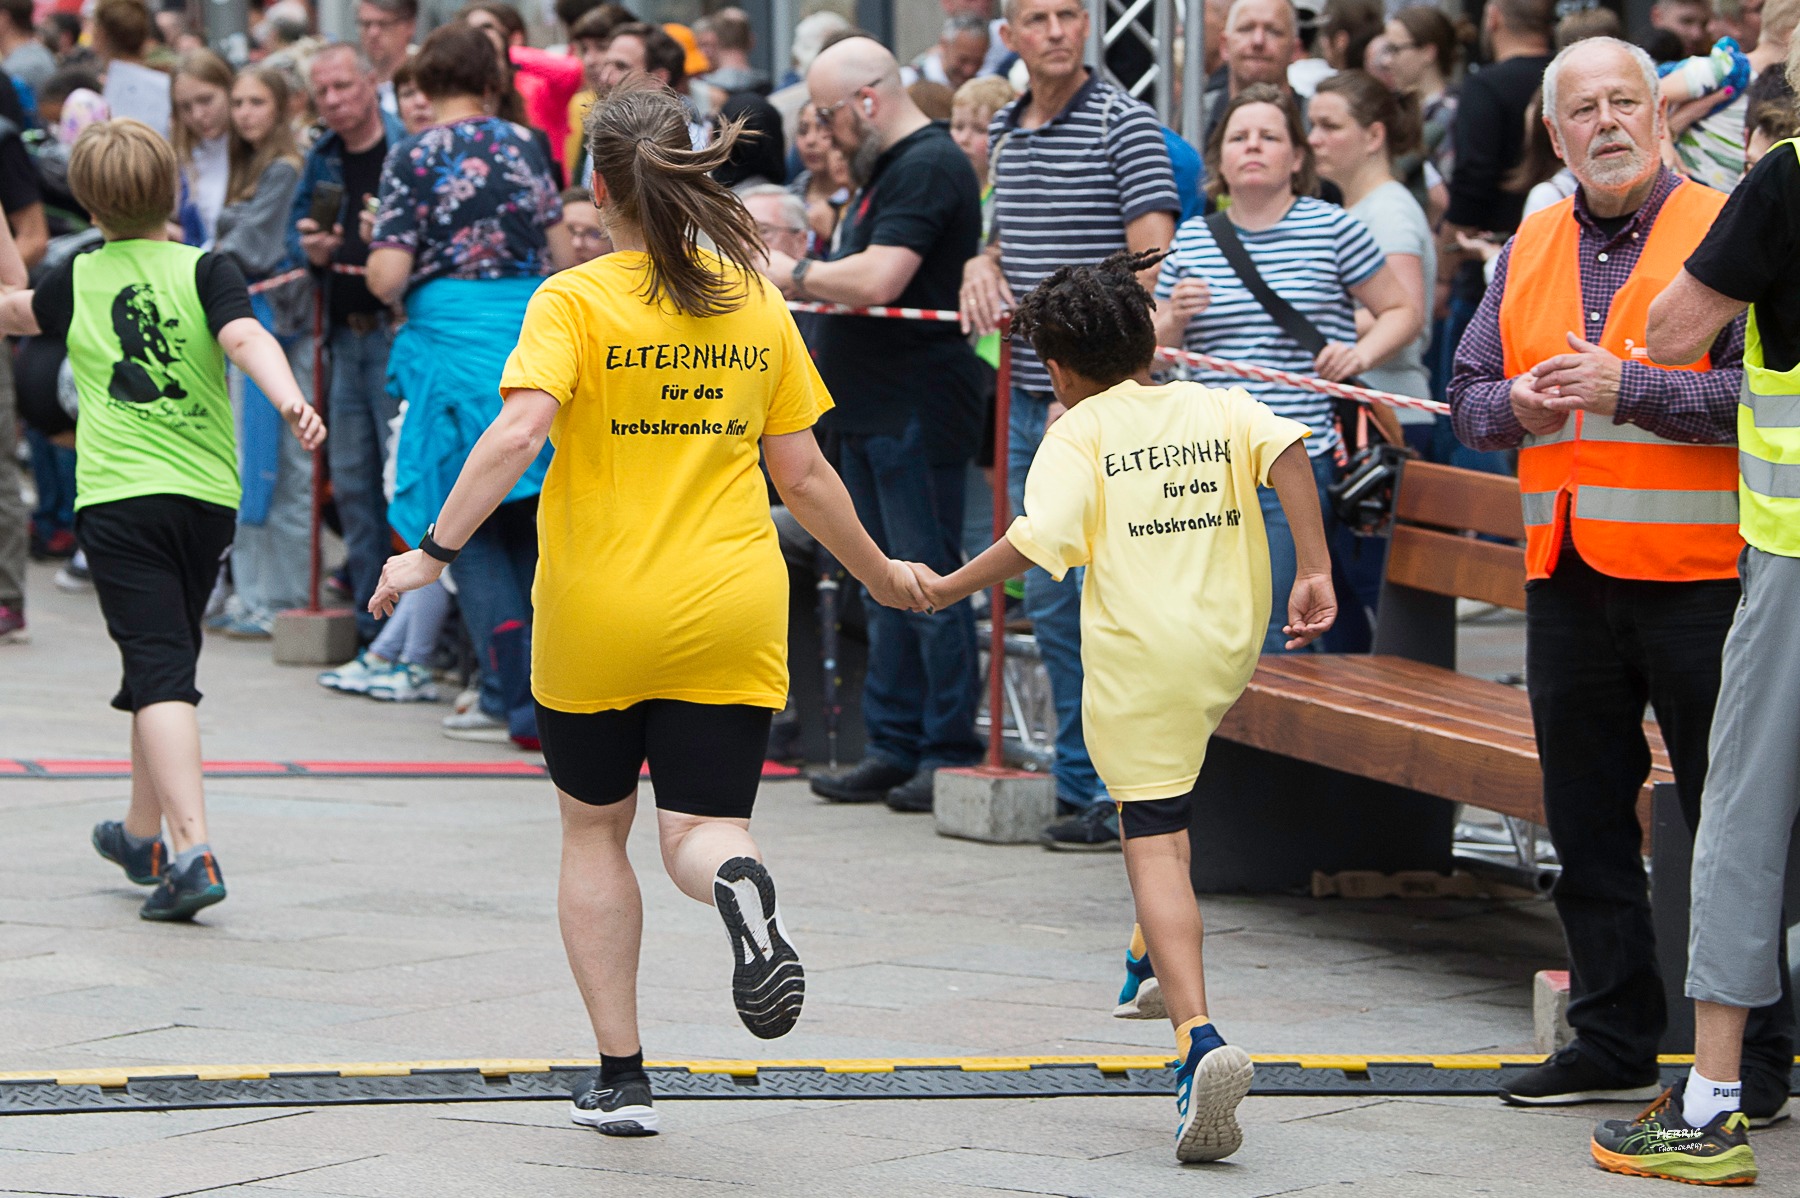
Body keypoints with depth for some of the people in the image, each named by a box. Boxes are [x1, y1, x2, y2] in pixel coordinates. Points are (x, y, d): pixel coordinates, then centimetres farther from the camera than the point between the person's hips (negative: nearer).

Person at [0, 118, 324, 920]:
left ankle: (192, 851, -26)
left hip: (118, 496, -2)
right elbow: (246, 337, -17)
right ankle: (142, 835, 37)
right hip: (207, 494, 2)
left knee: (159, 673, -9)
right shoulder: (204, 270, 2)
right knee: (167, 663, 20)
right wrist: (290, 402, -30)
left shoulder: (77, 282, 7)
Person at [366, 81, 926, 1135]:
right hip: (731, 614, 2)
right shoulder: (757, 306, 5)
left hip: (595, 618, -2)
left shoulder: (574, 302, -6)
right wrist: (879, 572, 22)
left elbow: (518, 432, -21)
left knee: (594, 829, 16)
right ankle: (741, 885, -35)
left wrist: (436, 553, -19)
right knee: (702, 830, 4)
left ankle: (622, 1077, 14)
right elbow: (803, 472, 8)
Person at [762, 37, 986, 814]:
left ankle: (950, 757, -4)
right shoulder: (887, 169, 19)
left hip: (917, 415, -11)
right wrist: (797, 286, 9)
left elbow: (879, 280, -24)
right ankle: (893, 748, 18)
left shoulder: (928, 167, -15)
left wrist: (795, 275, -10)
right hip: (872, 413, 11)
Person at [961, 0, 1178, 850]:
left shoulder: (1123, 124, -8)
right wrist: (982, 266, 4)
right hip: (1030, 398, 7)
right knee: (1049, 598, 10)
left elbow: (1155, 264, -14)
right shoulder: (1004, 129, 14)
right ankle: (1078, 781, 19)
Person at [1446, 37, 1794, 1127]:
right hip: (1567, 575, 6)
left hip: (1697, 574, -6)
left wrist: (1625, 389, -19)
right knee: (1588, 820, 11)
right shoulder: (1531, 253, 14)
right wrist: (1517, 404, -5)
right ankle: (1615, 1040, 21)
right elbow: (1470, 396, 17)